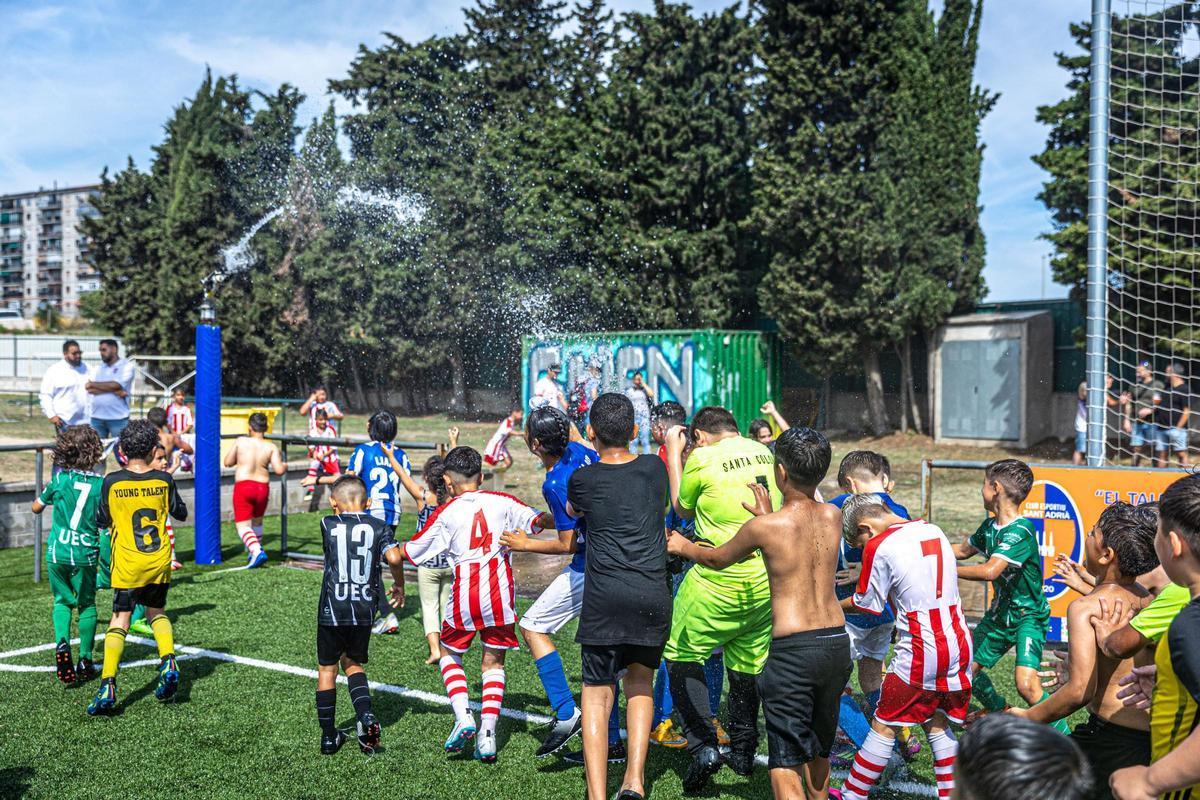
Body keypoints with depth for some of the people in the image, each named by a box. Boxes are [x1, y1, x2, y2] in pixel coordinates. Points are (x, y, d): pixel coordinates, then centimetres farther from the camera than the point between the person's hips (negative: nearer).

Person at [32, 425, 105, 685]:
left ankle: (61, 642, -7)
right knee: (87, 604, 13)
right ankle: (85, 661, 15)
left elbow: (36, 507, 11)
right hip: (85, 554, -1)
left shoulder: (60, 479, -3)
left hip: (57, 552, 1)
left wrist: (46, 492, 29)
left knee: (62, 601, 18)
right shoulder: (101, 483, -6)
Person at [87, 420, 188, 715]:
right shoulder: (163, 480, -2)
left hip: (127, 564, -2)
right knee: (157, 611, 21)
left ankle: (108, 686, -9)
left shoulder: (112, 482, -7)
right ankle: (168, 661, 0)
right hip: (160, 561, 2)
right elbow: (181, 514, 12)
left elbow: (101, 521, 7)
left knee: (120, 619, 2)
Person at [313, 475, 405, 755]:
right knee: (352, 664, 21)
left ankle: (329, 736, 18)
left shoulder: (328, 524, -2)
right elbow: (394, 558, -16)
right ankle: (365, 715, -1)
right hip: (364, 611, 1)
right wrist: (399, 586, 0)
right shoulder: (379, 527, -2)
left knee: (327, 669, 13)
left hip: (332, 611, -1)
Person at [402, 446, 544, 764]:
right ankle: (488, 733, 6)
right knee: (494, 662, 14)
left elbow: (409, 552, 4)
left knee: (449, 655, 20)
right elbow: (538, 522, 4)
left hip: (464, 598, -2)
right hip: (501, 595, 2)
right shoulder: (501, 502, 3)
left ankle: (463, 716, 2)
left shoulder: (446, 513, -1)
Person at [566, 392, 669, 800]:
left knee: (597, 691, 7)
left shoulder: (581, 478, 4)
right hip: (653, 594, 2)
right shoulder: (654, 467, 8)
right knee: (640, 681, 20)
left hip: (604, 596, -2)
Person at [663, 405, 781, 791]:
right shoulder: (764, 453, 7)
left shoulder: (702, 457, -9)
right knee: (748, 664, 18)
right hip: (766, 580, 6)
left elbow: (682, 509, 6)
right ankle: (743, 751, 27)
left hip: (718, 580, -6)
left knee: (682, 656, 8)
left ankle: (703, 745, -1)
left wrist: (674, 455, 14)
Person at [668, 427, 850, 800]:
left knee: (786, 761, 3)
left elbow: (717, 559, 7)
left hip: (793, 648, -6)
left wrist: (683, 546, 25)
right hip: (837, 643, 6)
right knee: (819, 749, 25)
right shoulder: (832, 516, 2)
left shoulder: (765, 527, -11)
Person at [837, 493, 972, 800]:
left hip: (919, 655, -6)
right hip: (958, 648, 6)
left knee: (883, 728, 6)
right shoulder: (935, 531, 9)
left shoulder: (880, 547, -10)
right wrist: (868, 573, 24)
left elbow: (867, 604, 0)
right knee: (937, 726, 19)